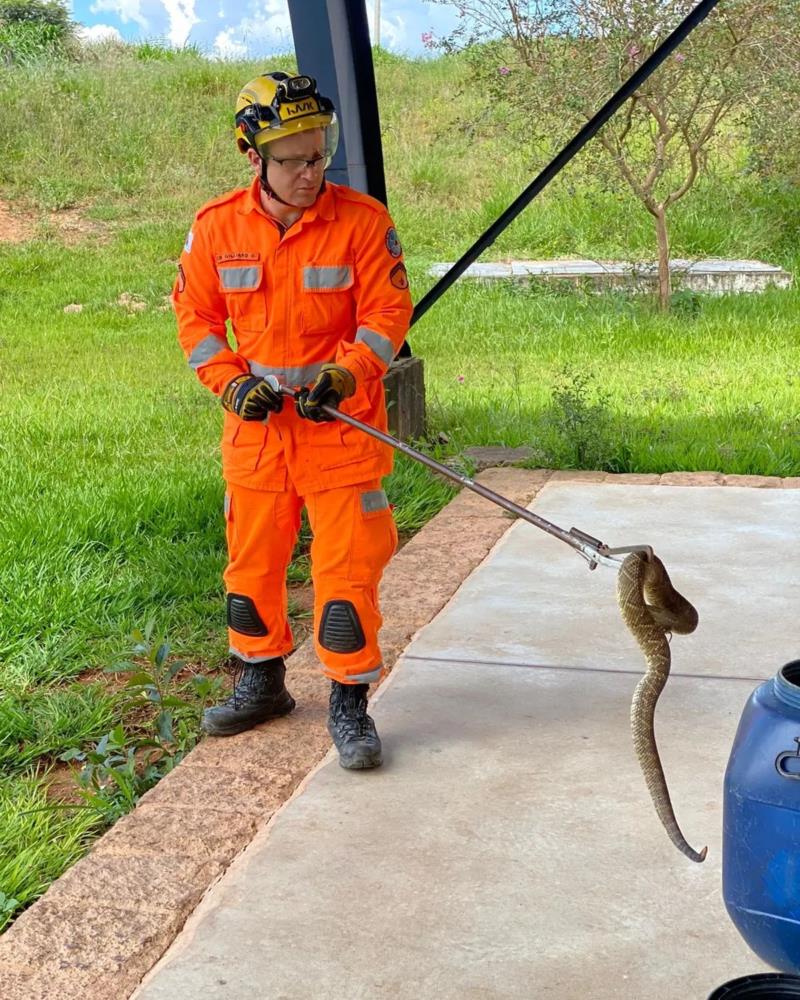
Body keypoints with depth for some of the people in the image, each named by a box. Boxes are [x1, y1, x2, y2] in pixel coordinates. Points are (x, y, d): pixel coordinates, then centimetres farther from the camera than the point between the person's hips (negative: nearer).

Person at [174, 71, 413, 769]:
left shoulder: (363, 221, -8)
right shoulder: (217, 227, -1)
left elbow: (387, 315, -7)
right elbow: (196, 316, 7)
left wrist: (343, 377, -22)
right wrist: (231, 382, -8)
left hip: (342, 425, -3)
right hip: (255, 427, 3)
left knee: (347, 567, -3)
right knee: (252, 561, 14)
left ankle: (350, 703, 10)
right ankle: (261, 681, 33)